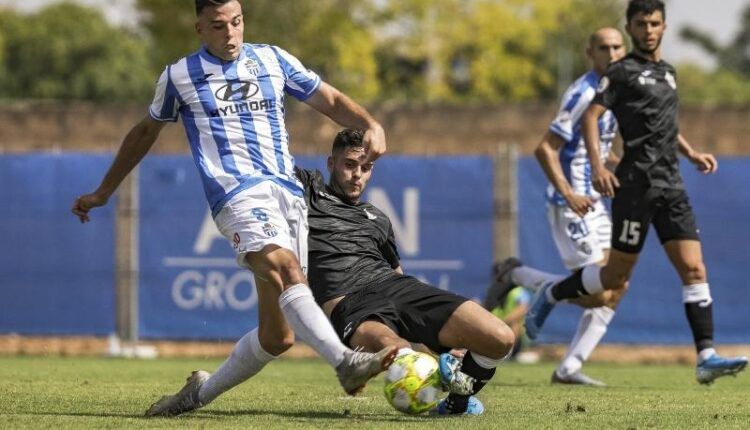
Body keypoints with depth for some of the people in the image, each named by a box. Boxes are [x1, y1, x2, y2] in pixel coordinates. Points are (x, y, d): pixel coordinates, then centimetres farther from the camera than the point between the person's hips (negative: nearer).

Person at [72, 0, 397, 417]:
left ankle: (201, 392, 19)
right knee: (286, 269, -34)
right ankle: (346, 362, -52)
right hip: (238, 192, -4)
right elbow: (145, 133, 27)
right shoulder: (179, 77, 12)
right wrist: (103, 193, 34)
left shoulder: (273, 60, 17)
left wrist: (371, 125, 0)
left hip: (288, 192, 4)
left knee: (278, 335, -1)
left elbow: (331, 100, 21)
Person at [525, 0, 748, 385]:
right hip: (637, 183, -6)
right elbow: (591, 116, -10)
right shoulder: (622, 72, -3)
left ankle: (706, 357, -10)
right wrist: (597, 166, -22)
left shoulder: (667, 73, 20)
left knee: (694, 269, -6)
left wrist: (691, 153, 22)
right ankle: (550, 295, 23)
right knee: (616, 275, -1)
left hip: (671, 184, 6)